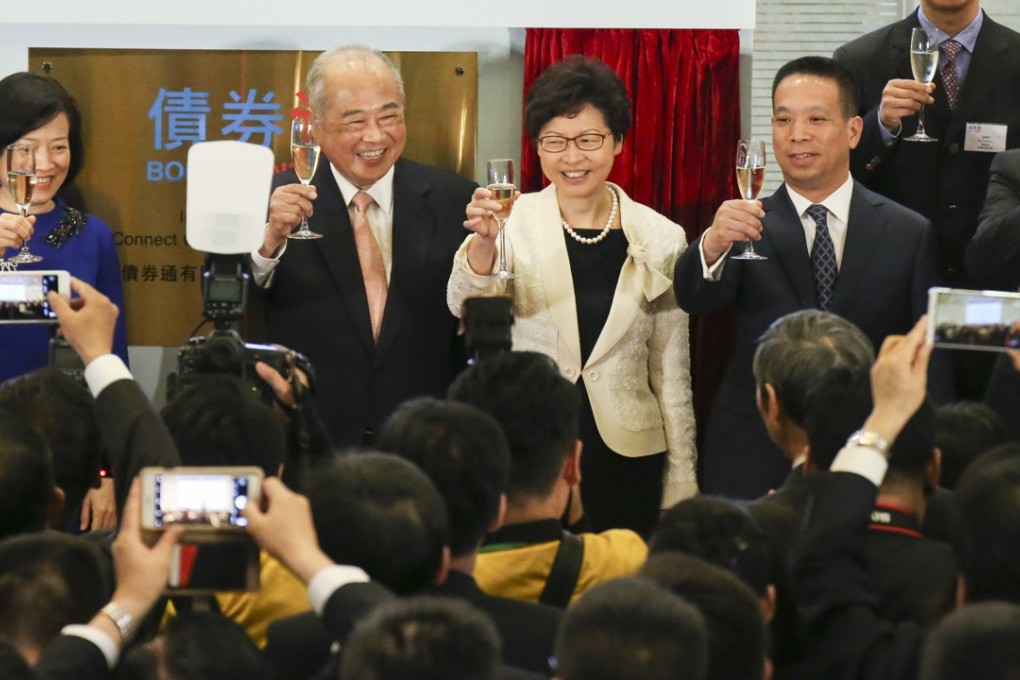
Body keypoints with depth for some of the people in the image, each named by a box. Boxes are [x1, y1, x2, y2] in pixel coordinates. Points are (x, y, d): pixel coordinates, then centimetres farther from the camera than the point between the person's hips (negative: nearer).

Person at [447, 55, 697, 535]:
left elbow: (672, 374, 7)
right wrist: (483, 243, -38)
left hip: (627, 461, 1)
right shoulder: (515, 222, -1)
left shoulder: (659, 239, 2)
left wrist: (681, 488, 7)